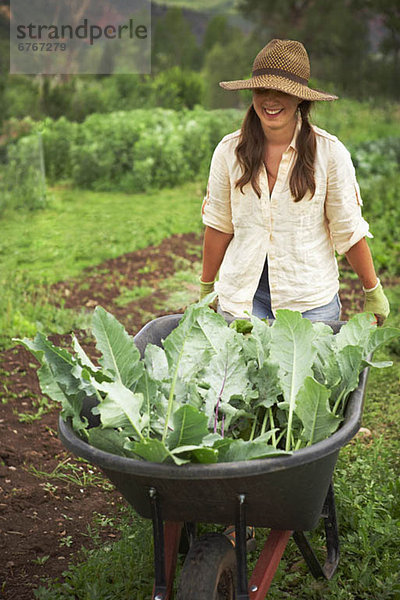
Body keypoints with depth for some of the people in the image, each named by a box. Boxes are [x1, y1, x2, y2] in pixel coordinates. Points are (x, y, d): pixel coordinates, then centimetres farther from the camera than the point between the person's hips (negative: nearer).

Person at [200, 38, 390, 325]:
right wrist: (206, 288, 13)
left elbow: (348, 229, -1)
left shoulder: (330, 151, -7)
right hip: (241, 294, 1)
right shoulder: (229, 150, -2)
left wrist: (373, 293, 4)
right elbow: (219, 225, 6)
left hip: (312, 301, -1)